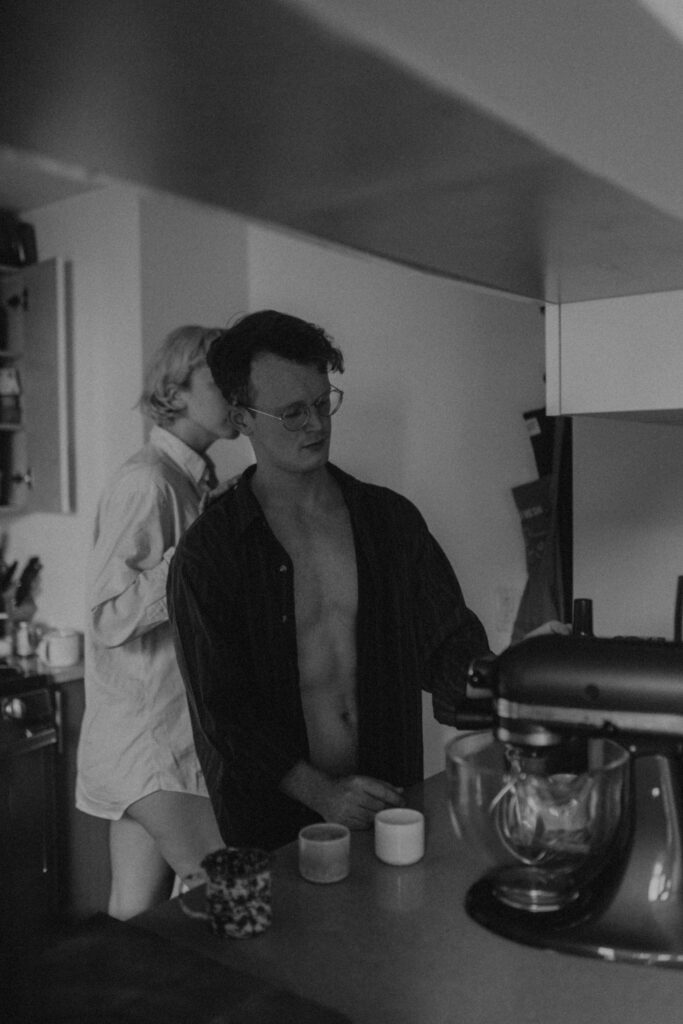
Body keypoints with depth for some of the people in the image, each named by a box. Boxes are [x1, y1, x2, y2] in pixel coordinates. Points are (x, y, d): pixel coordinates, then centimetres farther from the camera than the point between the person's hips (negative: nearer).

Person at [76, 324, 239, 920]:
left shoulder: (198, 482, 11)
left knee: (136, 913, 15)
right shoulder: (148, 482, -16)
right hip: (148, 741, -8)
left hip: (177, 732, 8)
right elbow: (112, 619, -21)